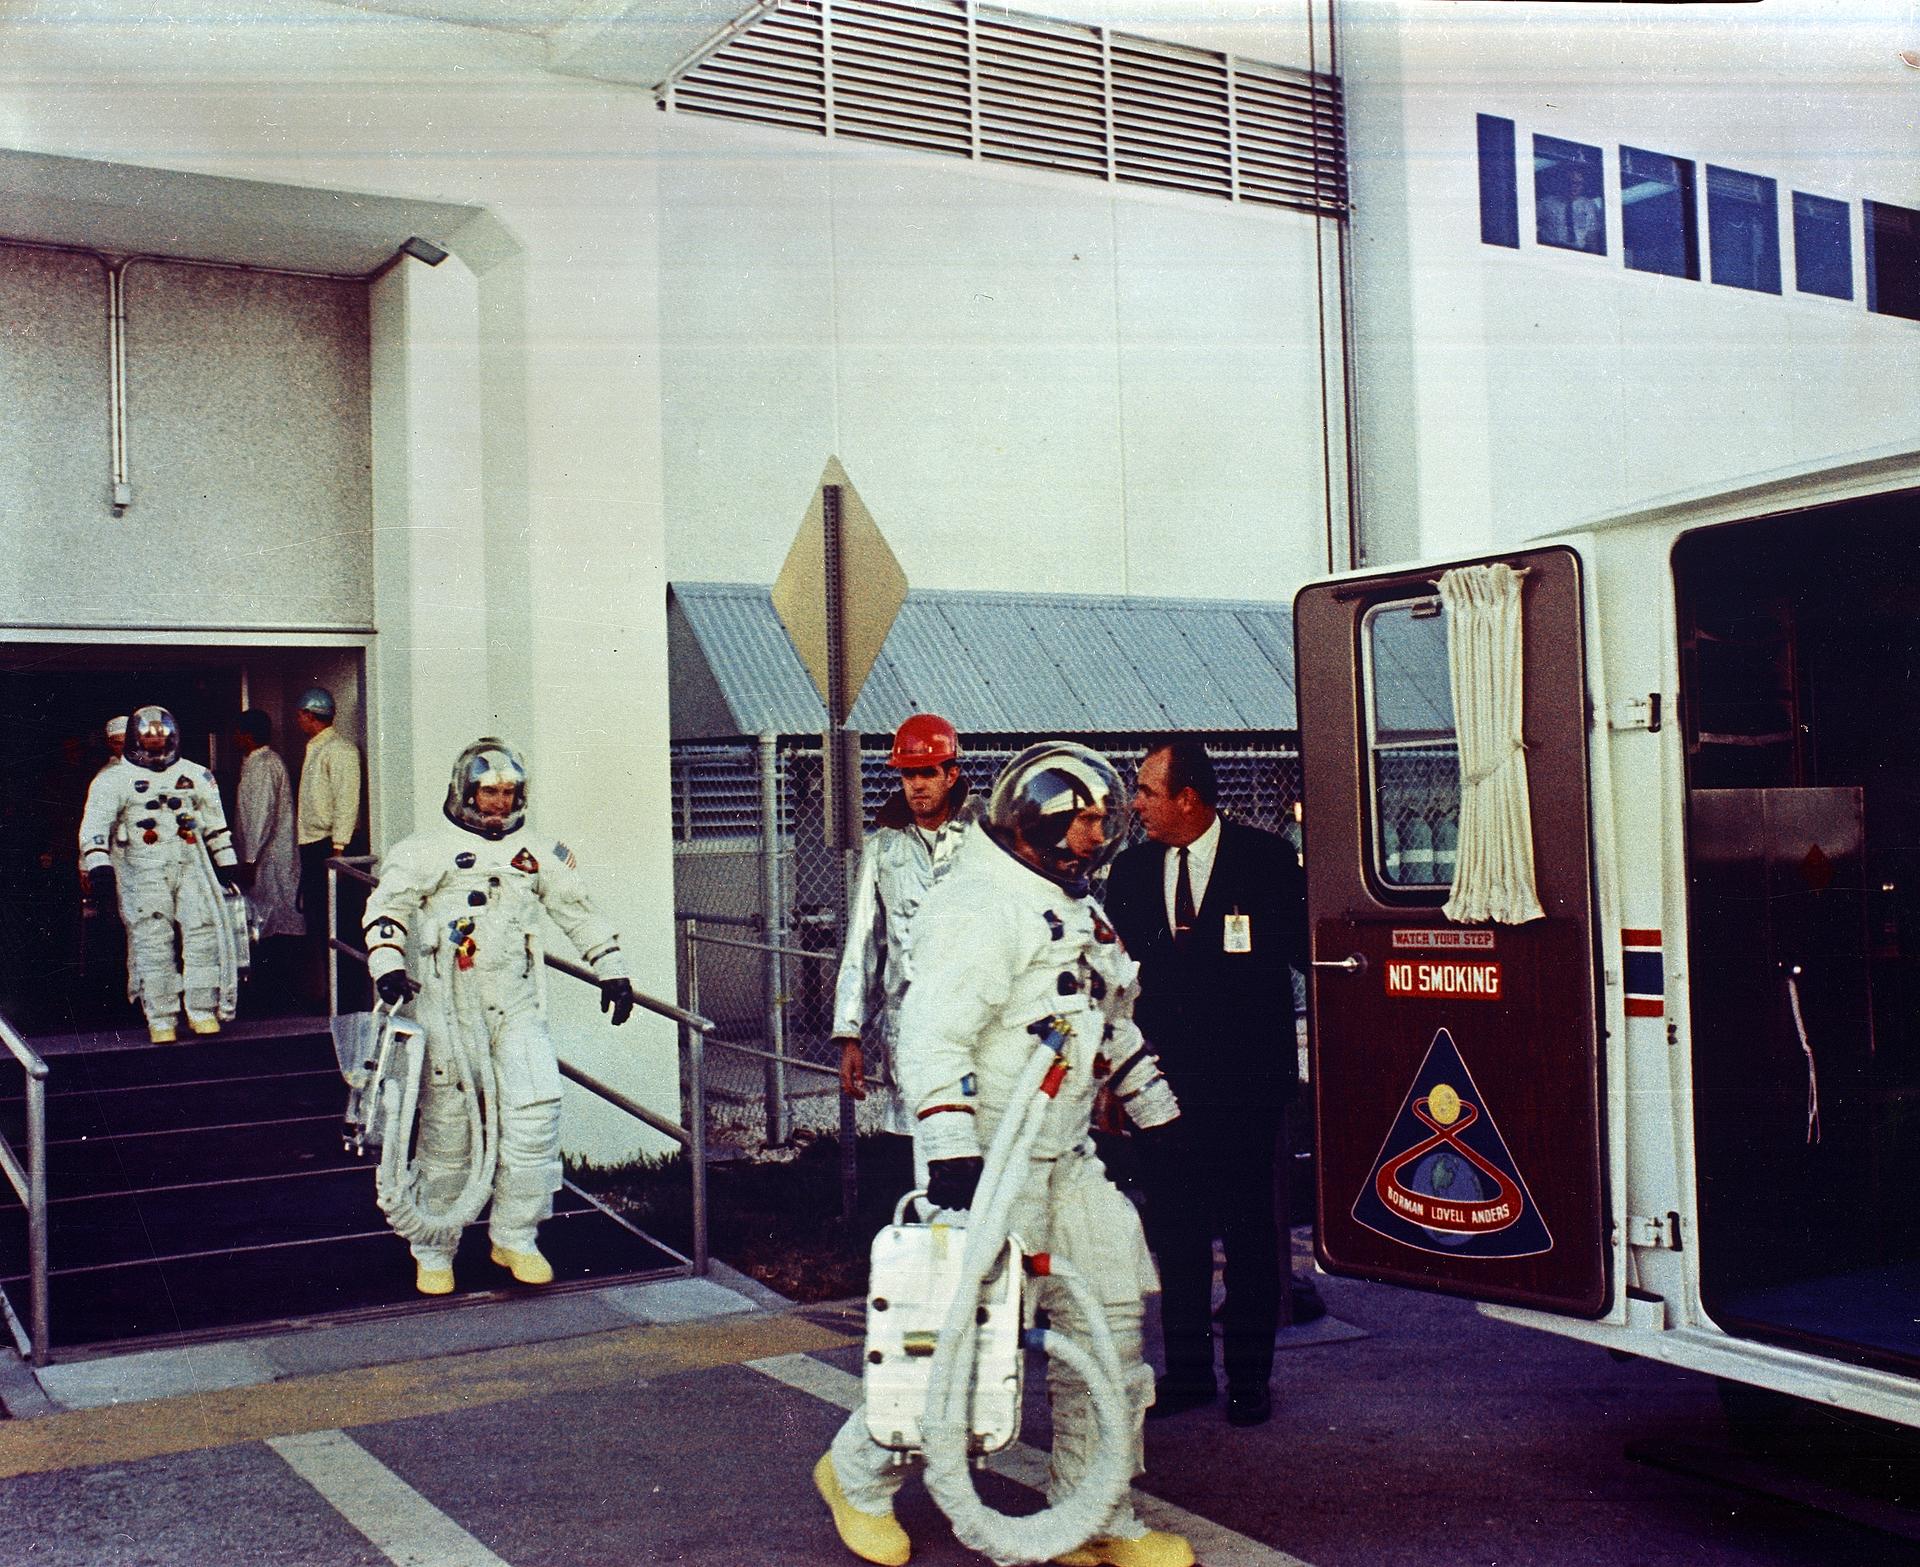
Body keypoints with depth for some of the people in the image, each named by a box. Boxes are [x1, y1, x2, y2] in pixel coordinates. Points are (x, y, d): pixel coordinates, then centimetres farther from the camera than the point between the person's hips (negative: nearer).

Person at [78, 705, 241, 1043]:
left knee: (203, 933, -6)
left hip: (191, 865, 3)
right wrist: (99, 867, -16)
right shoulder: (114, 779, 5)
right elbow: (95, 825, -3)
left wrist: (225, 863, 20)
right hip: (142, 869, -3)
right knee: (152, 942, -6)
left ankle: (202, 1011, 2)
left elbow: (215, 823, 23)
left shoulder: (195, 775, 17)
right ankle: (161, 1020, 0)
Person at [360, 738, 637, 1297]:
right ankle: (433, 1251, 14)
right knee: (447, 1124, 0)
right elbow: (387, 905, -4)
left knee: (535, 1110, -10)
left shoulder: (536, 853, 16)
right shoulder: (428, 849, 4)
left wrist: (611, 969, 17)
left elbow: (578, 910, 21)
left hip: (518, 1005, 3)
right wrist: (388, 964, -20)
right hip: (448, 1005, -3)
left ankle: (515, 1236, 6)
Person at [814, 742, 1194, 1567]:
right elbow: (933, 1038, -25)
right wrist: (952, 1156, -32)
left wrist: (1158, 1118, 28)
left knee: (1108, 1325, 7)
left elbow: (1112, 1028, 28)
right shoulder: (979, 909, -15)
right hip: (993, 1166, -9)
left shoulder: (1077, 910, 17)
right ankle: (858, 1474, 20)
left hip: (1068, 1159, 9)